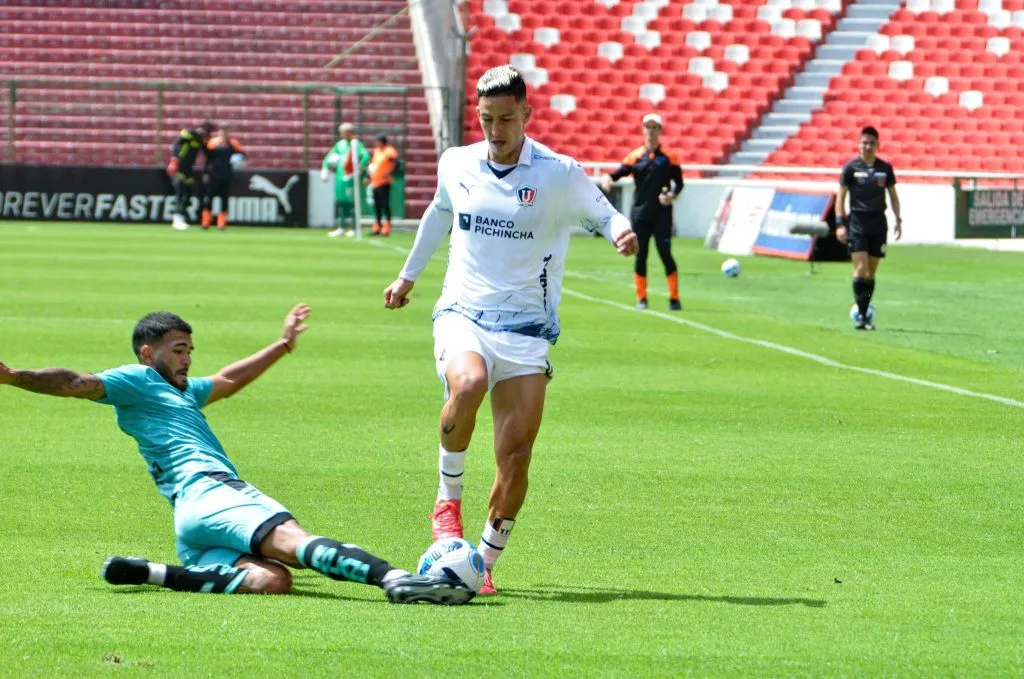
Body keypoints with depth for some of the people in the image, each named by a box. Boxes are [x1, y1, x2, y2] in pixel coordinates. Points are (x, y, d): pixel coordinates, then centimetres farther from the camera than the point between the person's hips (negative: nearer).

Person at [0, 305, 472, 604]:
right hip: (206, 493, -9)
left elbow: (228, 381, 53)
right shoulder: (135, 382, 10)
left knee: (271, 578, -23)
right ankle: (395, 579, -49)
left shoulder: (181, 391, 38)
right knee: (292, 540, -29)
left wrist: (283, 345, 62)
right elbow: (76, 384, -2)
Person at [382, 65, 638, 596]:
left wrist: (621, 232, -20)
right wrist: (408, 275, 39)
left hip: (526, 329, -1)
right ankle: (448, 497, -13)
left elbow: (603, 214, 5)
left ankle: (484, 563, 9)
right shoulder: (455, 165, 7)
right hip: (462, 315, 1)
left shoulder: (559, 174, -4)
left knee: (516, 452, -8)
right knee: (468, 384, -34)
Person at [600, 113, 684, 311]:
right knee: (640, 255, 2)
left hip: (662, 214, -2)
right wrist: (608, 179, -22)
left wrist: (672, 195, -13)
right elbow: (618, 173, 0)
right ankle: (641, 299, 10)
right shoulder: (635, 156, 6)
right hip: (640, 213, 2)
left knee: (666, 255, -4)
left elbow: (678, 182, 6)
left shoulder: (669, 157, 3)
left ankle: (674, 298, 4)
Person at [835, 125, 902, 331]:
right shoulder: (851, 167, 0)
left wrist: (898, 220, 7)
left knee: (872, 271, 5)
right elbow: (841, 196, 1)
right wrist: (840, 223, -7)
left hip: (878, 223, 3)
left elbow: (893, 195, 16)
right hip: (857, 222, -3)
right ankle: (860, 313, -14)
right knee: (860, 267, -14)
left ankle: (865, 313, 13)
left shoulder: (885, 168, 8)